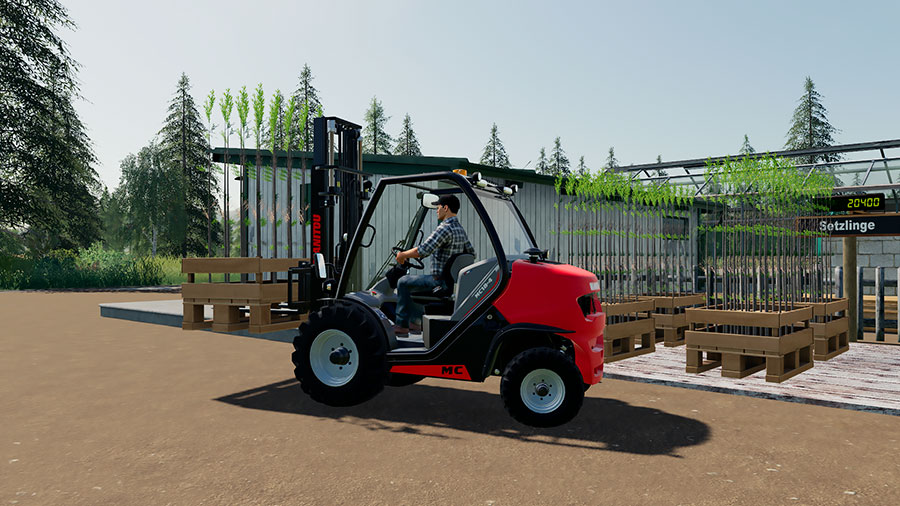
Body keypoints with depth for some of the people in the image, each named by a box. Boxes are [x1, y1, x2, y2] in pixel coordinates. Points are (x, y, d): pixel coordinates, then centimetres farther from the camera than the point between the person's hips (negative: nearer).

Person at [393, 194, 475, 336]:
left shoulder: (445, 228, -20)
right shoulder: (461, 229, 10)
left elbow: (422, 251, -26)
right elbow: (471, 252, 20)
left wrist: (402, 255, -11)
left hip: (440, 280, -10)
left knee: (403, 282, 1)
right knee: (413, 280, 30)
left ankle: (401, 325, 4)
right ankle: (416, 321, 31)